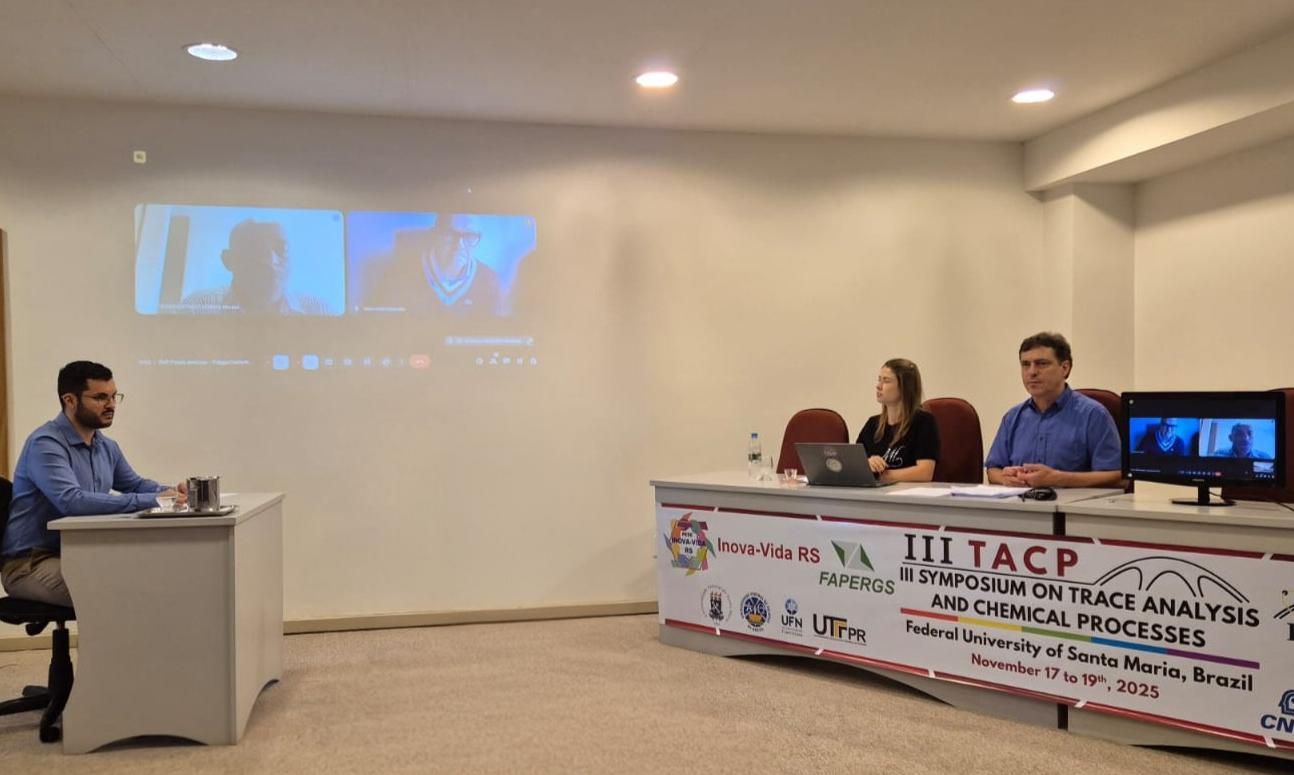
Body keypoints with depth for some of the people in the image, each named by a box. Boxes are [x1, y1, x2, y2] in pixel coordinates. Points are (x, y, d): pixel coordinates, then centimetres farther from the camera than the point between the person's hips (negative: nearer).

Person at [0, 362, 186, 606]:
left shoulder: (107, 447, 9)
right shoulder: (45, 444, -16)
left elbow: (136, 484, 25)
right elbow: (72, 501, -30)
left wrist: (169, 492, 0)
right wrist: (151, 501, -31)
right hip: (30, 564, -8)